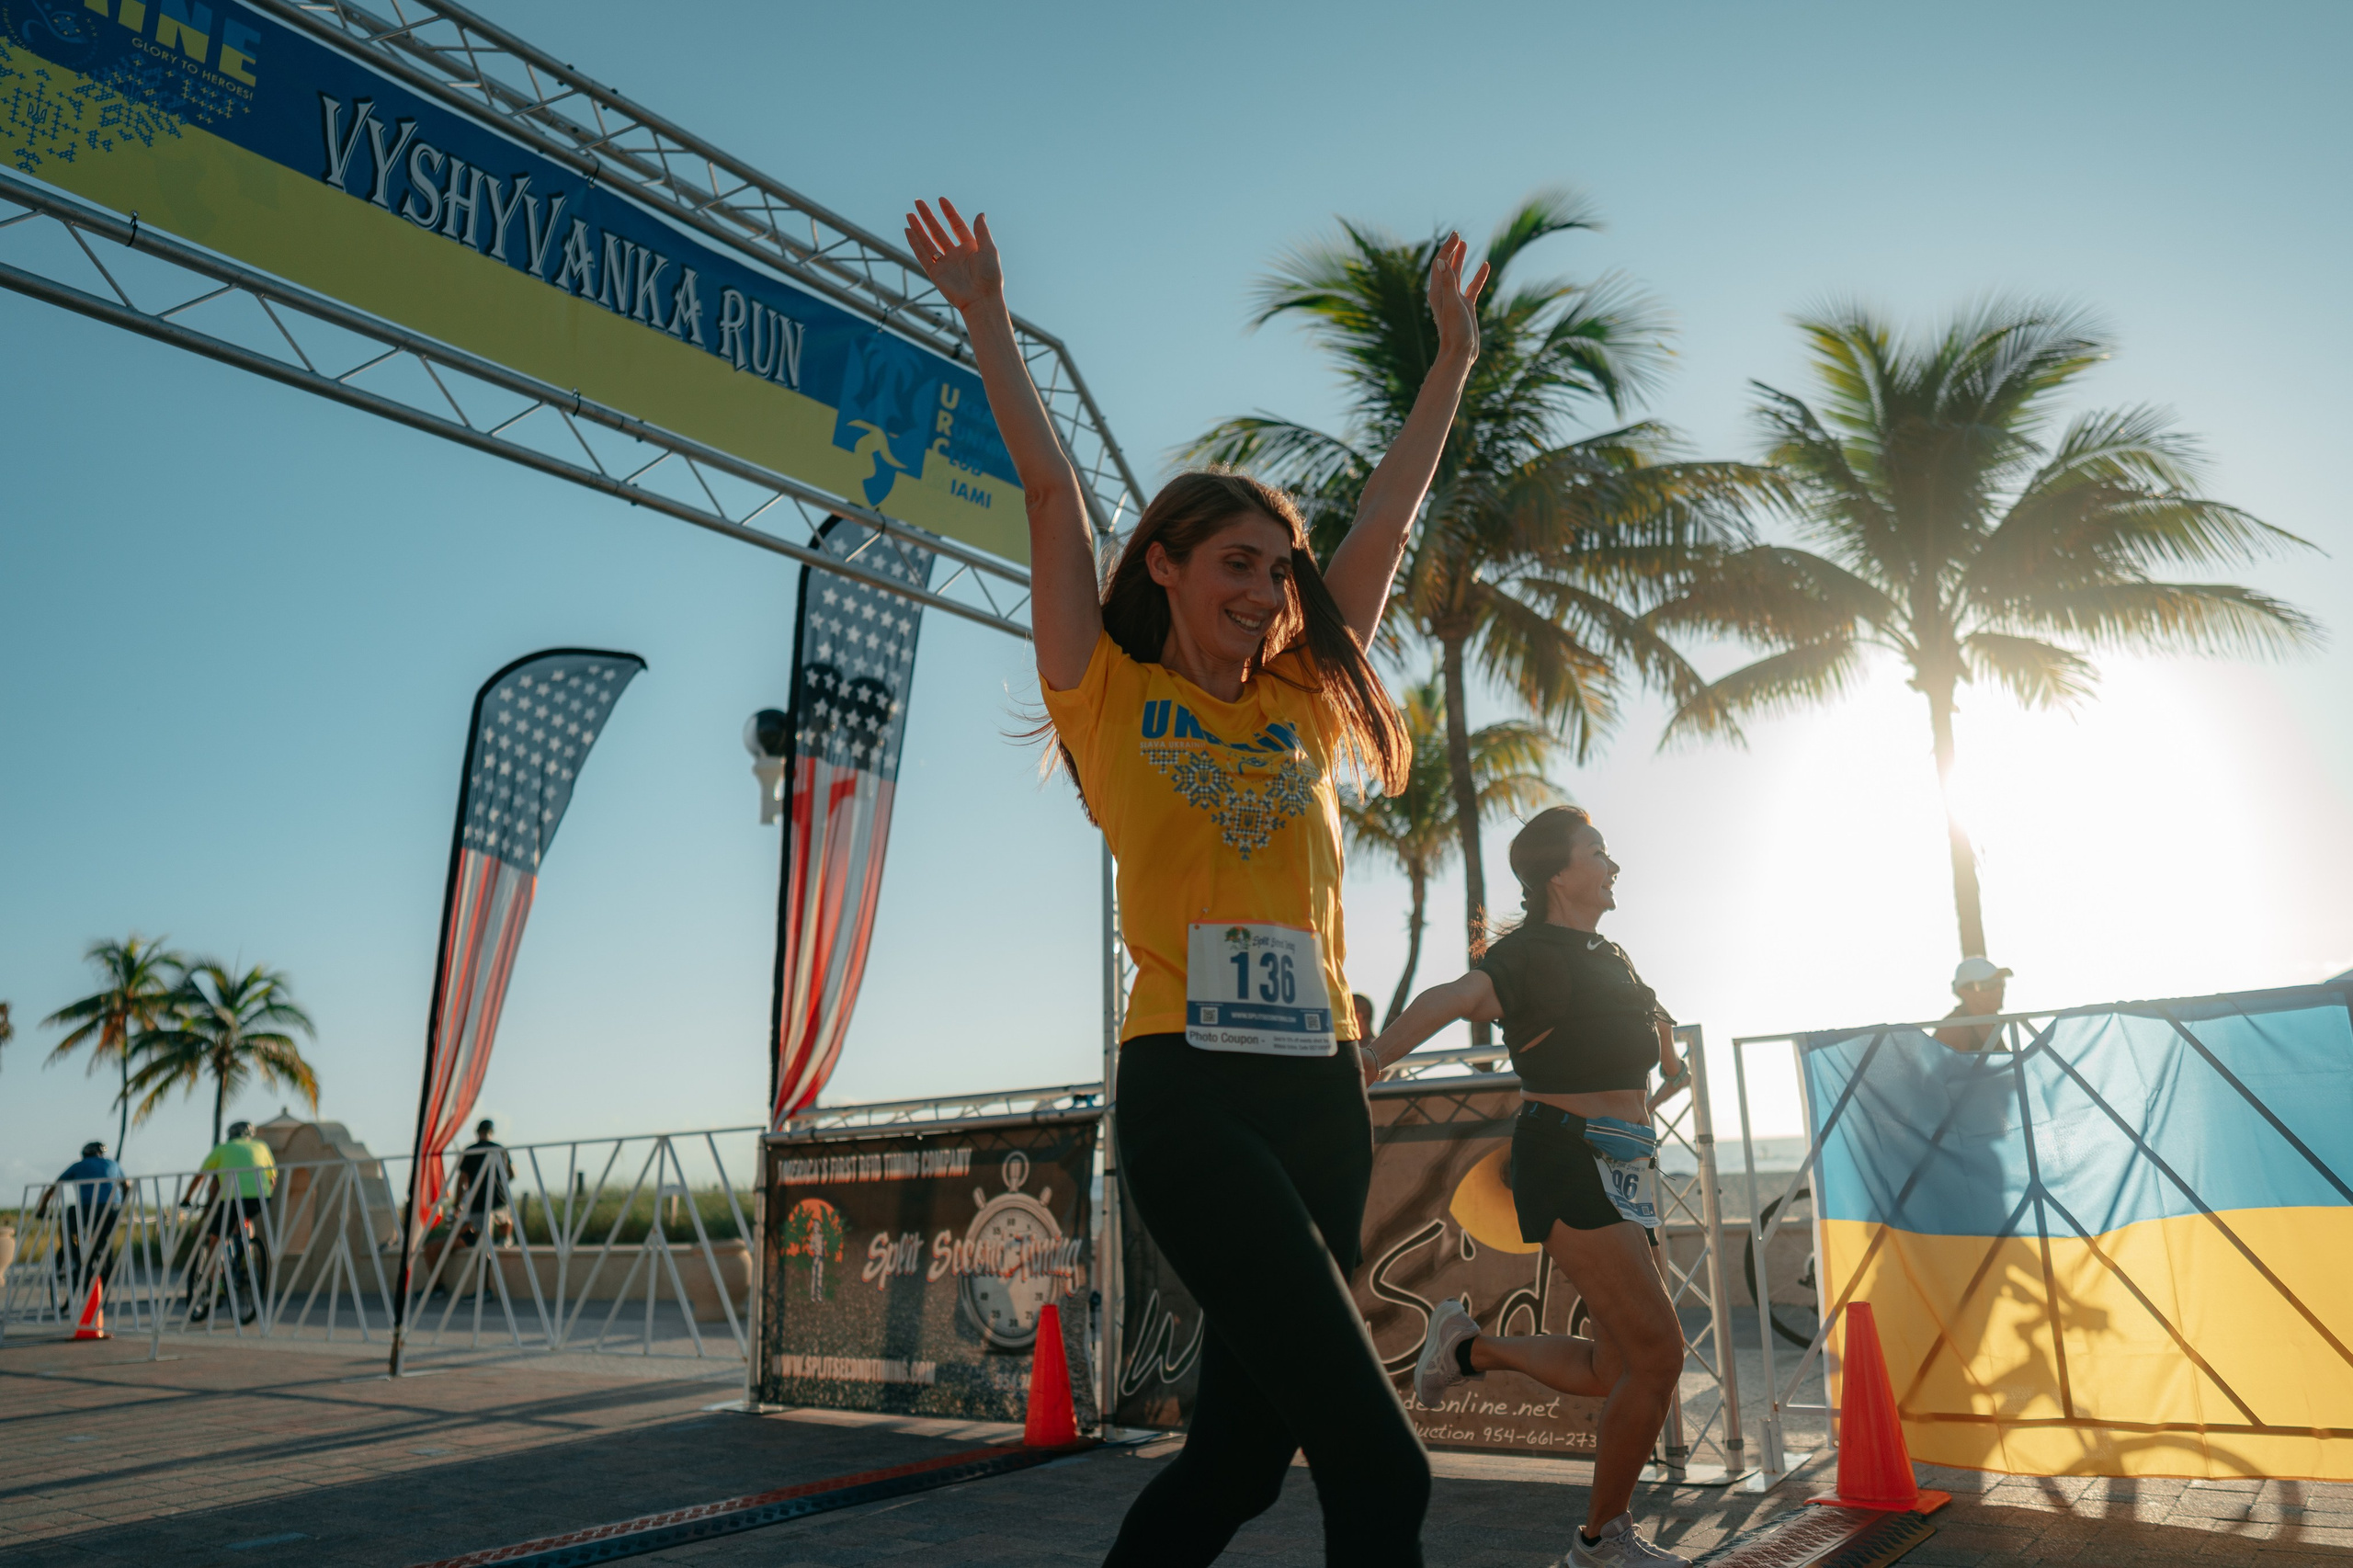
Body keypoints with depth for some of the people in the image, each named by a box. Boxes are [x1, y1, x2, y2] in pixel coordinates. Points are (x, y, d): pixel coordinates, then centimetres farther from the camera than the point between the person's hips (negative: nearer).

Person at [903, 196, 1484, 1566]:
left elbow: (1389, 516, 21)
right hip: (1189, 1086, -6)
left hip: (1323, 1092, 6)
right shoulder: (1110, 697, 6)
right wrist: (987, 317, 7)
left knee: (1242, 1455, 11)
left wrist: (1454, 353, 26)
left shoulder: (1302, 708, 18)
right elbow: (1052, 492, 5)